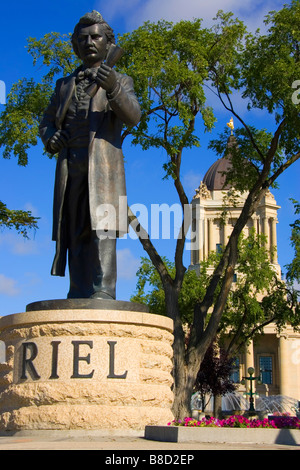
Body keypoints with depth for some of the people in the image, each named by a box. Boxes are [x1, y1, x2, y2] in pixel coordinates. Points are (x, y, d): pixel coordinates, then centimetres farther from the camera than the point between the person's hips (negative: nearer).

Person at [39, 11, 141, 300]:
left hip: (104, 164, -3)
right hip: (70, 166, 4)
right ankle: (79, 296, -2)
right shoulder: (65, 85, 25)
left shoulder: (121, 82, 14)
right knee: (76, 231, -2)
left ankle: (103, 292, -23)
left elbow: (132, 116, -4)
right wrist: (50, 138, -1)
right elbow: (46, 122, 24)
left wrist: (112, 87, -24)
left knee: (102, 225, -17)